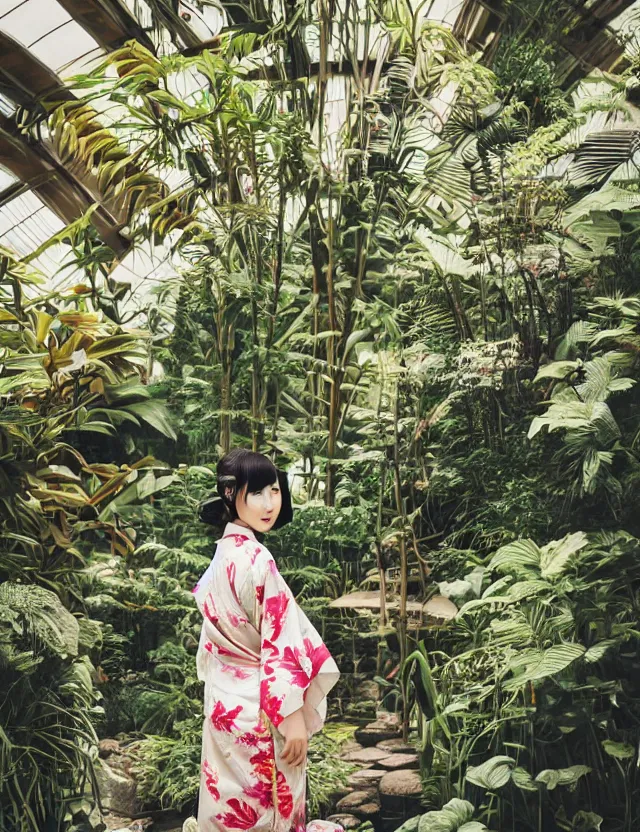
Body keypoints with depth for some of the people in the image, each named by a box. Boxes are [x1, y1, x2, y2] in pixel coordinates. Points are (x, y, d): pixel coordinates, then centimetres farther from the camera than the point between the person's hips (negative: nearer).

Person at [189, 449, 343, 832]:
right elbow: (279, 646, -22)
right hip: (257, 709, -8)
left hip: (225, 701, 8)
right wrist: (293, 716, -18)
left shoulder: (221, 554, 4)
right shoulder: (255, 558, -22)